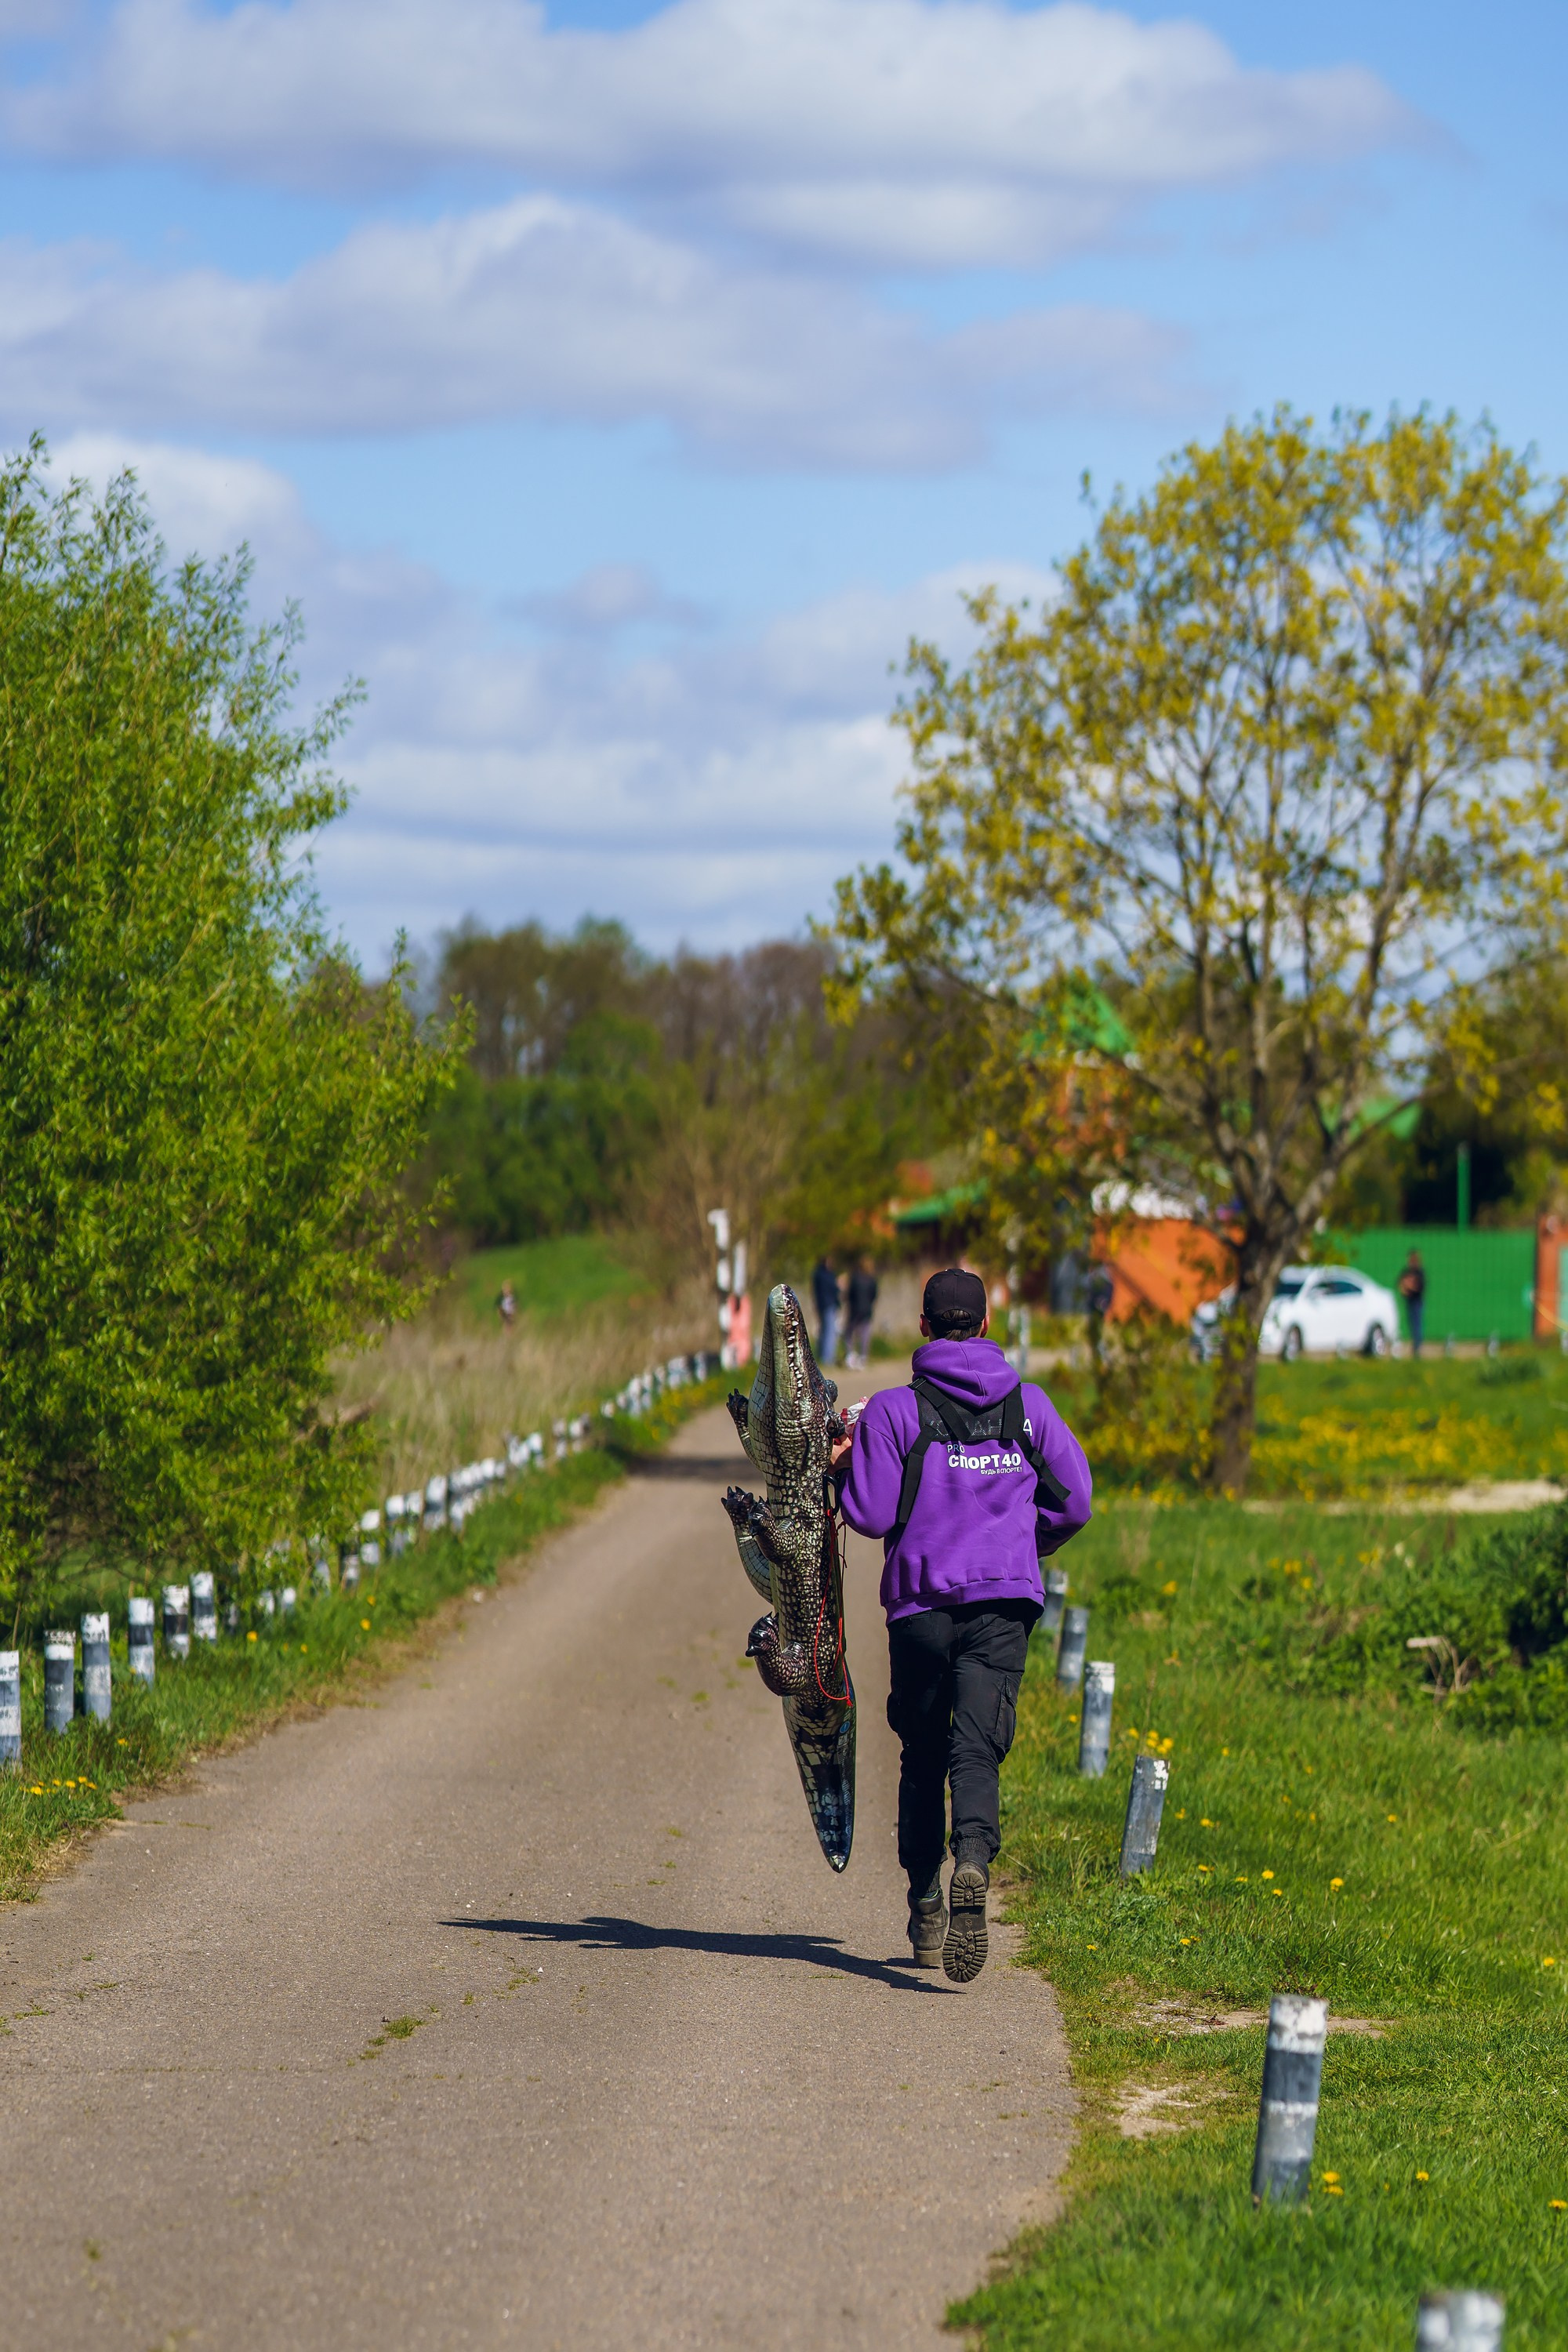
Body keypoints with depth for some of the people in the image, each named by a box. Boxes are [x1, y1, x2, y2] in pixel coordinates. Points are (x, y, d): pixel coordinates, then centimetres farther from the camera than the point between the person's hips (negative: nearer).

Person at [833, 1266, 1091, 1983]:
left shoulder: (893, 1411, -3)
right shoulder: (1028, 1405, 6)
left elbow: (870, 1514, -7)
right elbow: (1074, 1502, 7)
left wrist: (845, 1468, 13)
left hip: (920, 1603, 0)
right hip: (1004, 1602, 1)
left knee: (923, 1755, 15)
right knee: (977, 1750, -9)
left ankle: (925, 1907, 20)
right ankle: (972, 1863, -38)